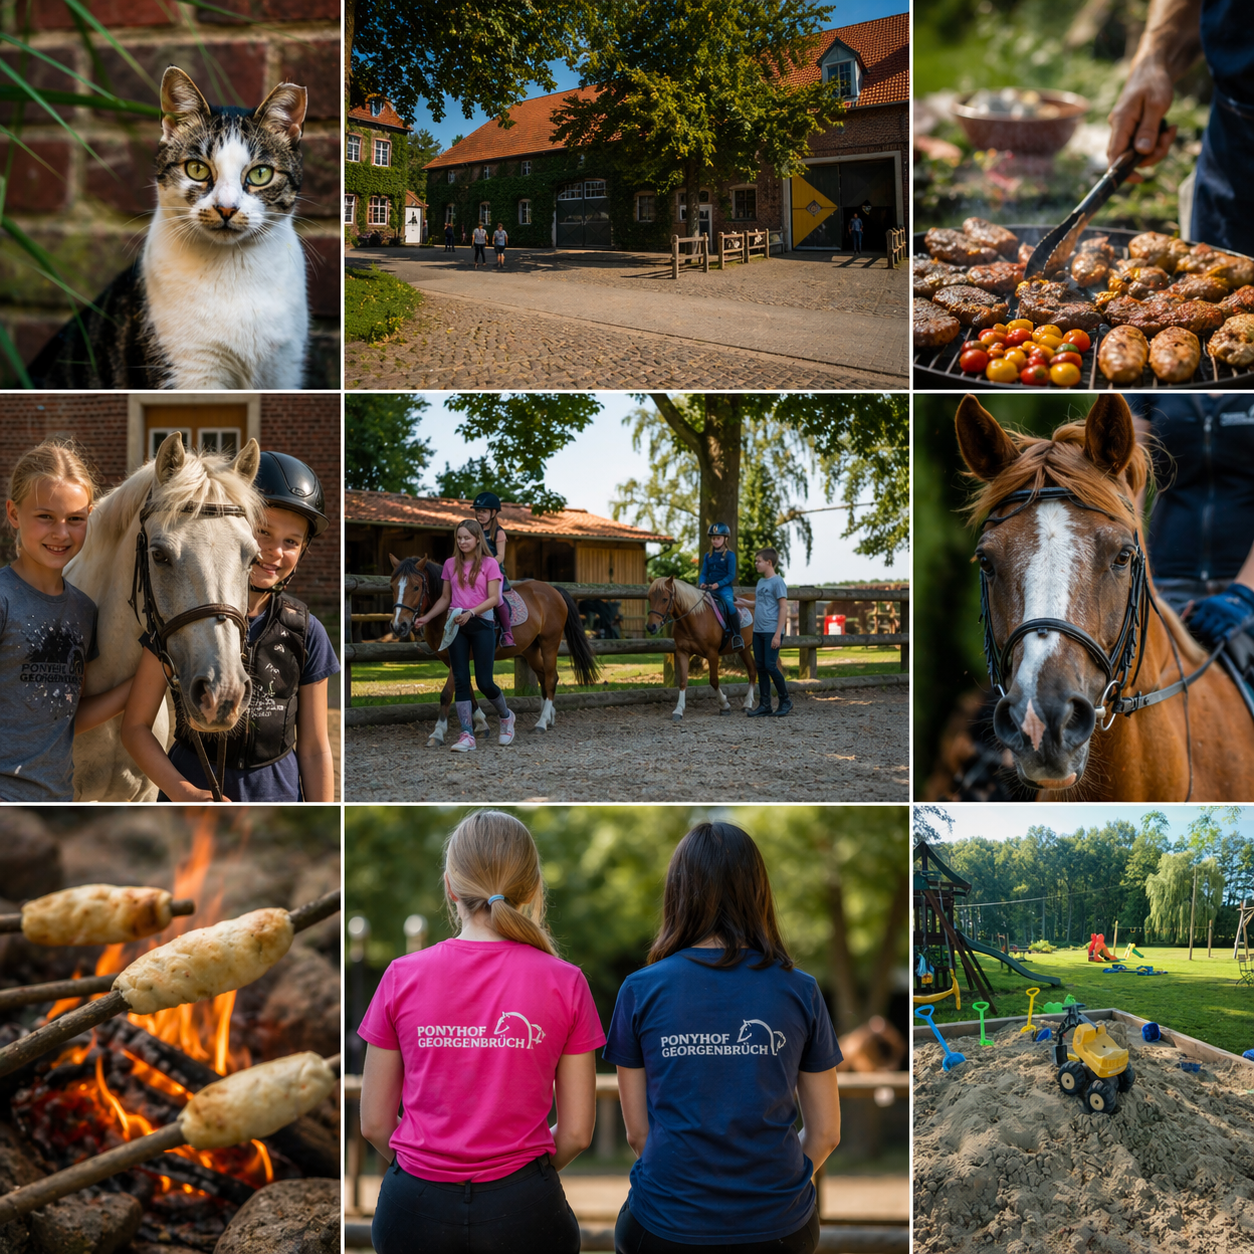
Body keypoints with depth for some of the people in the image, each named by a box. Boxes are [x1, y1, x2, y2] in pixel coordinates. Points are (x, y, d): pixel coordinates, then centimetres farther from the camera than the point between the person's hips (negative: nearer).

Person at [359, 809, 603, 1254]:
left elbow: (375, 1124, 2)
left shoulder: (402, 977, -4)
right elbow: (576, 1133, -1)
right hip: (522, 1211, -1)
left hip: (416, 1209, 1)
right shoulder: (565, 984, -5)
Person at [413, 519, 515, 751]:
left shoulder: (489, 564, -1)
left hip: (481, 623, -3)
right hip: (455, 625, 4)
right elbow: (445, 598, 15)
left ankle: (506, 717, 25)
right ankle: (467, 734, -3)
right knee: (461, 680, -3)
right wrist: (425, 618, 4)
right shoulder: (451, 564, 10)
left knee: (484, 682, -3)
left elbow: (493, 598, -7)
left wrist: (471, 613, -21)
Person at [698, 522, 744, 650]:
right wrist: (702, 583, -9)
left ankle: (737, 636, -21)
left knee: (730, 605, -30)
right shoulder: (708, 556, 14)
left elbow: (731, 575, -7)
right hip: (709, 588, 5)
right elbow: (704, 573, 13)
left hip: (724, 588, -5)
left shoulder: (730, 555, -1)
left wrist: (718, 584, -19)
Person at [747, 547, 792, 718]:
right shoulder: (761, 581, 15)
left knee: (770, 666, -9)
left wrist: (777, 635, -17)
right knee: (760, 667, 7)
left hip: (771, 632, -8)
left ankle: (785, 701, 6)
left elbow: (783, 608, -13)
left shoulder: (777, 582, -9)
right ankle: (764, 705, 12)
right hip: (758, 631, 8)